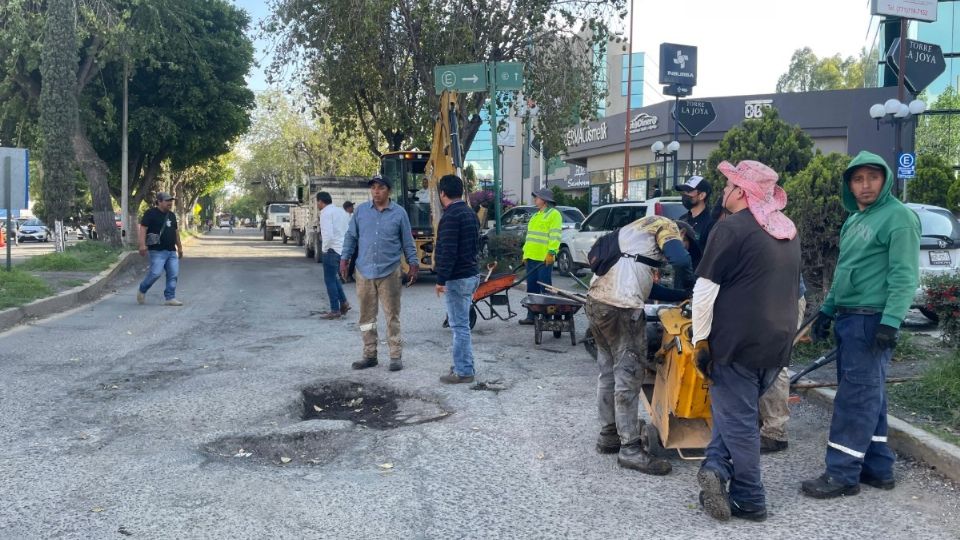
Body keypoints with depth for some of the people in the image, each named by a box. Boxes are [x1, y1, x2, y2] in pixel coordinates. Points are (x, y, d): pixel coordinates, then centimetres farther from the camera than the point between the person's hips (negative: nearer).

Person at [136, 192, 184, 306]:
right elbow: (143, 229, -11)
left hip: (172, 251, 7)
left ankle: (170, 298, 4)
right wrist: (142, 245, -21)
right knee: (156, 273, -14)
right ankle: (142, 291, 11)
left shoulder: (172, 215, 19)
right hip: (157, 251, -7)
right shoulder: (150, 213, -4)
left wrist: (179, 247, 27)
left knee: (173, 275, -1)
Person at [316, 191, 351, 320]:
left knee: (330, 280, 0)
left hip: (333, 250, -8)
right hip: (344, 249, 8)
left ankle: (335, 311, 1)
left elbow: (328, 234, -21)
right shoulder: (341, 211, 15)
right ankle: (343, 303, 15)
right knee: (334, 277, 21)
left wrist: (324, 248, -7)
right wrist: (346, 246, 15)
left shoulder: (326, 213, -11)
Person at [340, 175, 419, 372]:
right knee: (366, 316, 9)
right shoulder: (361, 210, 5)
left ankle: (396, 356, 9)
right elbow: (351, 236, 10)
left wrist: (413, 264, 2)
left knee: (392, 316, 2)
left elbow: (407, 241, 5)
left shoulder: (399, 212, 0)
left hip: (389, 272, -2)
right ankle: (370, 355, 19)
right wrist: (345, 258, 4)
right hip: (365, 272, 3)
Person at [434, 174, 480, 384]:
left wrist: (441, 279, -19)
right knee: (462, 324, 17)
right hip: (471, 274, 10)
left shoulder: (451, 216, -17)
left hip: (457, 279, -10)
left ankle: (463, 371, 0)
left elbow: (448, 252, -22)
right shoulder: (470, 213, 14)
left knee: (459, 326, -4)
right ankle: (465, 365, 24)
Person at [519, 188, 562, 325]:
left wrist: (551, 252, -21)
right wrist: (526, 253, 19)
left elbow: (555, 235, -14)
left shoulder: (553, 214, -5)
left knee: (545, 287, -5)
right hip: (532, 257, 9)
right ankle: (531, 315, 16)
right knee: (532, 288, 10)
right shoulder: (536, 215, 22)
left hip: (544, 258, -9)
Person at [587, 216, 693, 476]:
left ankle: (608, 435, 28)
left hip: (596, 300, 9)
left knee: (609, 373, 18)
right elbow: (681, 261, -14)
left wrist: (681, 296, 23)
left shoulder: (638, 230, 31)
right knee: (629, 378, -2)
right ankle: (630, 449, 4)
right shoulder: (665, 225, 5)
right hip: (621, 308, -9)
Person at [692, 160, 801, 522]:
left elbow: (705, 289, -14)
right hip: (778, 342, 7)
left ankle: (750, 500, 8)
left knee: (737, 418, 3)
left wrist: (700, 338, -7)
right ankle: (717, 467, 5)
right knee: (740, 411, 18)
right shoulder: (788, 232, 14)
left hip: (738, 341, -7)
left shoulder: (732, 228, -12)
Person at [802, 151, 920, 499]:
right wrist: (827, 310, 20)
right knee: (868, 396, 12)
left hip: (873, 320, -9)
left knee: (856, 397, -7)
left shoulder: (899, 217, -10)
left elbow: (904, 275, -17)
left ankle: (842, 474, -2)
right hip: (848, 318, 9)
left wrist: (891, 322, -24)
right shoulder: (854, 220, 17)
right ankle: (878, 467, 20)